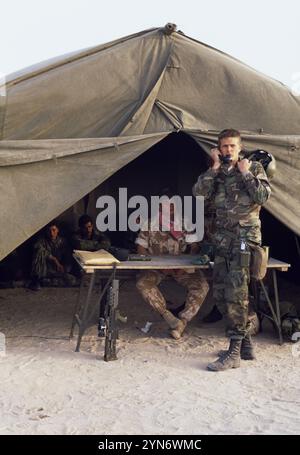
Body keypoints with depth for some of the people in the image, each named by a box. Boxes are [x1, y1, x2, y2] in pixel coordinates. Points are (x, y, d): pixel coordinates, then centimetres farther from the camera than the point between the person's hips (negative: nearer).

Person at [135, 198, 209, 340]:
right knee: (143, 283, -32)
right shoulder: (150, 224, 0)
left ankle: (183, 321, -23)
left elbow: (194, 247, 0)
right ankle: (169, 317, -31)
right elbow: (141, 249, -2)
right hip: (156, 265, 0)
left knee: (202, 285, -25)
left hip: (181, 266, 1)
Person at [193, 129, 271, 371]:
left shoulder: (254, 168, 3)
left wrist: (245, 174, -9)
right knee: (221, 293, 8)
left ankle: (234, 352, -8)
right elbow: (199, 192, -2)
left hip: (245, 236, -6)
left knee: (236, 293, -12)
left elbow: (263, 196, -10)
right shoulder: (217, 173, 15)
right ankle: (246, 343, 20)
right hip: (223, 239, 6)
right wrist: (215, 167, -4)